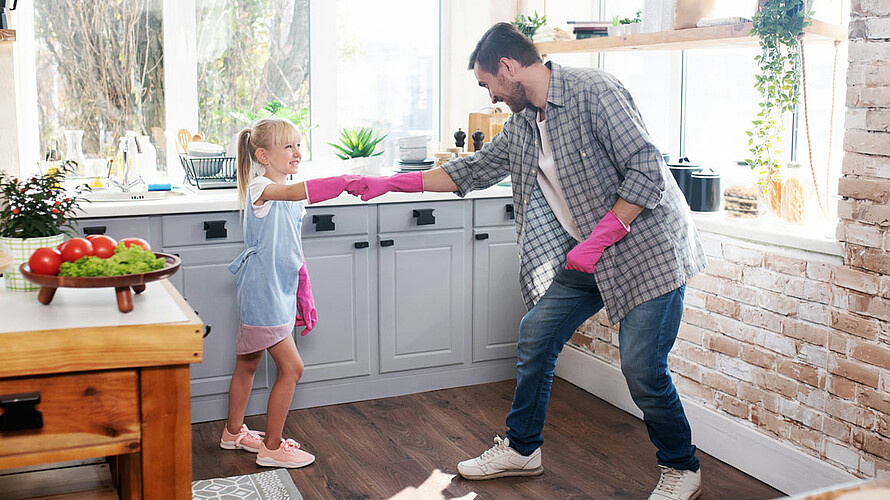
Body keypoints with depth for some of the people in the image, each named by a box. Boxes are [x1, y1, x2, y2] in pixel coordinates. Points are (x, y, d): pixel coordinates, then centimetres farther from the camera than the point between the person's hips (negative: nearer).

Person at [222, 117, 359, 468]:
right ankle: (272, 448, 6)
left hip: (280, 293, 9)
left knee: (247, 364, 21)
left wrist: (304, 297, 18)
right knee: (291, 367, -7)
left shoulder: (291, 197, 12)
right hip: (262, 293, -9)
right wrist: (347, 181, -45)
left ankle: (234, 432, 36)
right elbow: (299, 192, -39)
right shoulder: (260, 188, -16)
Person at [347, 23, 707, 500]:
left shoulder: (593, 92, -17)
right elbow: (472, 170, 18)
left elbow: (646, 169, -22)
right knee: (535, 335, 8)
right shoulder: (521, 126, 8)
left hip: (646, 250, -8)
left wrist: (599, 239, -23)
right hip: (586, 258, 8)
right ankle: (521, 448, 26)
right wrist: (390, 183, 16)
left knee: (642, 369, -8)